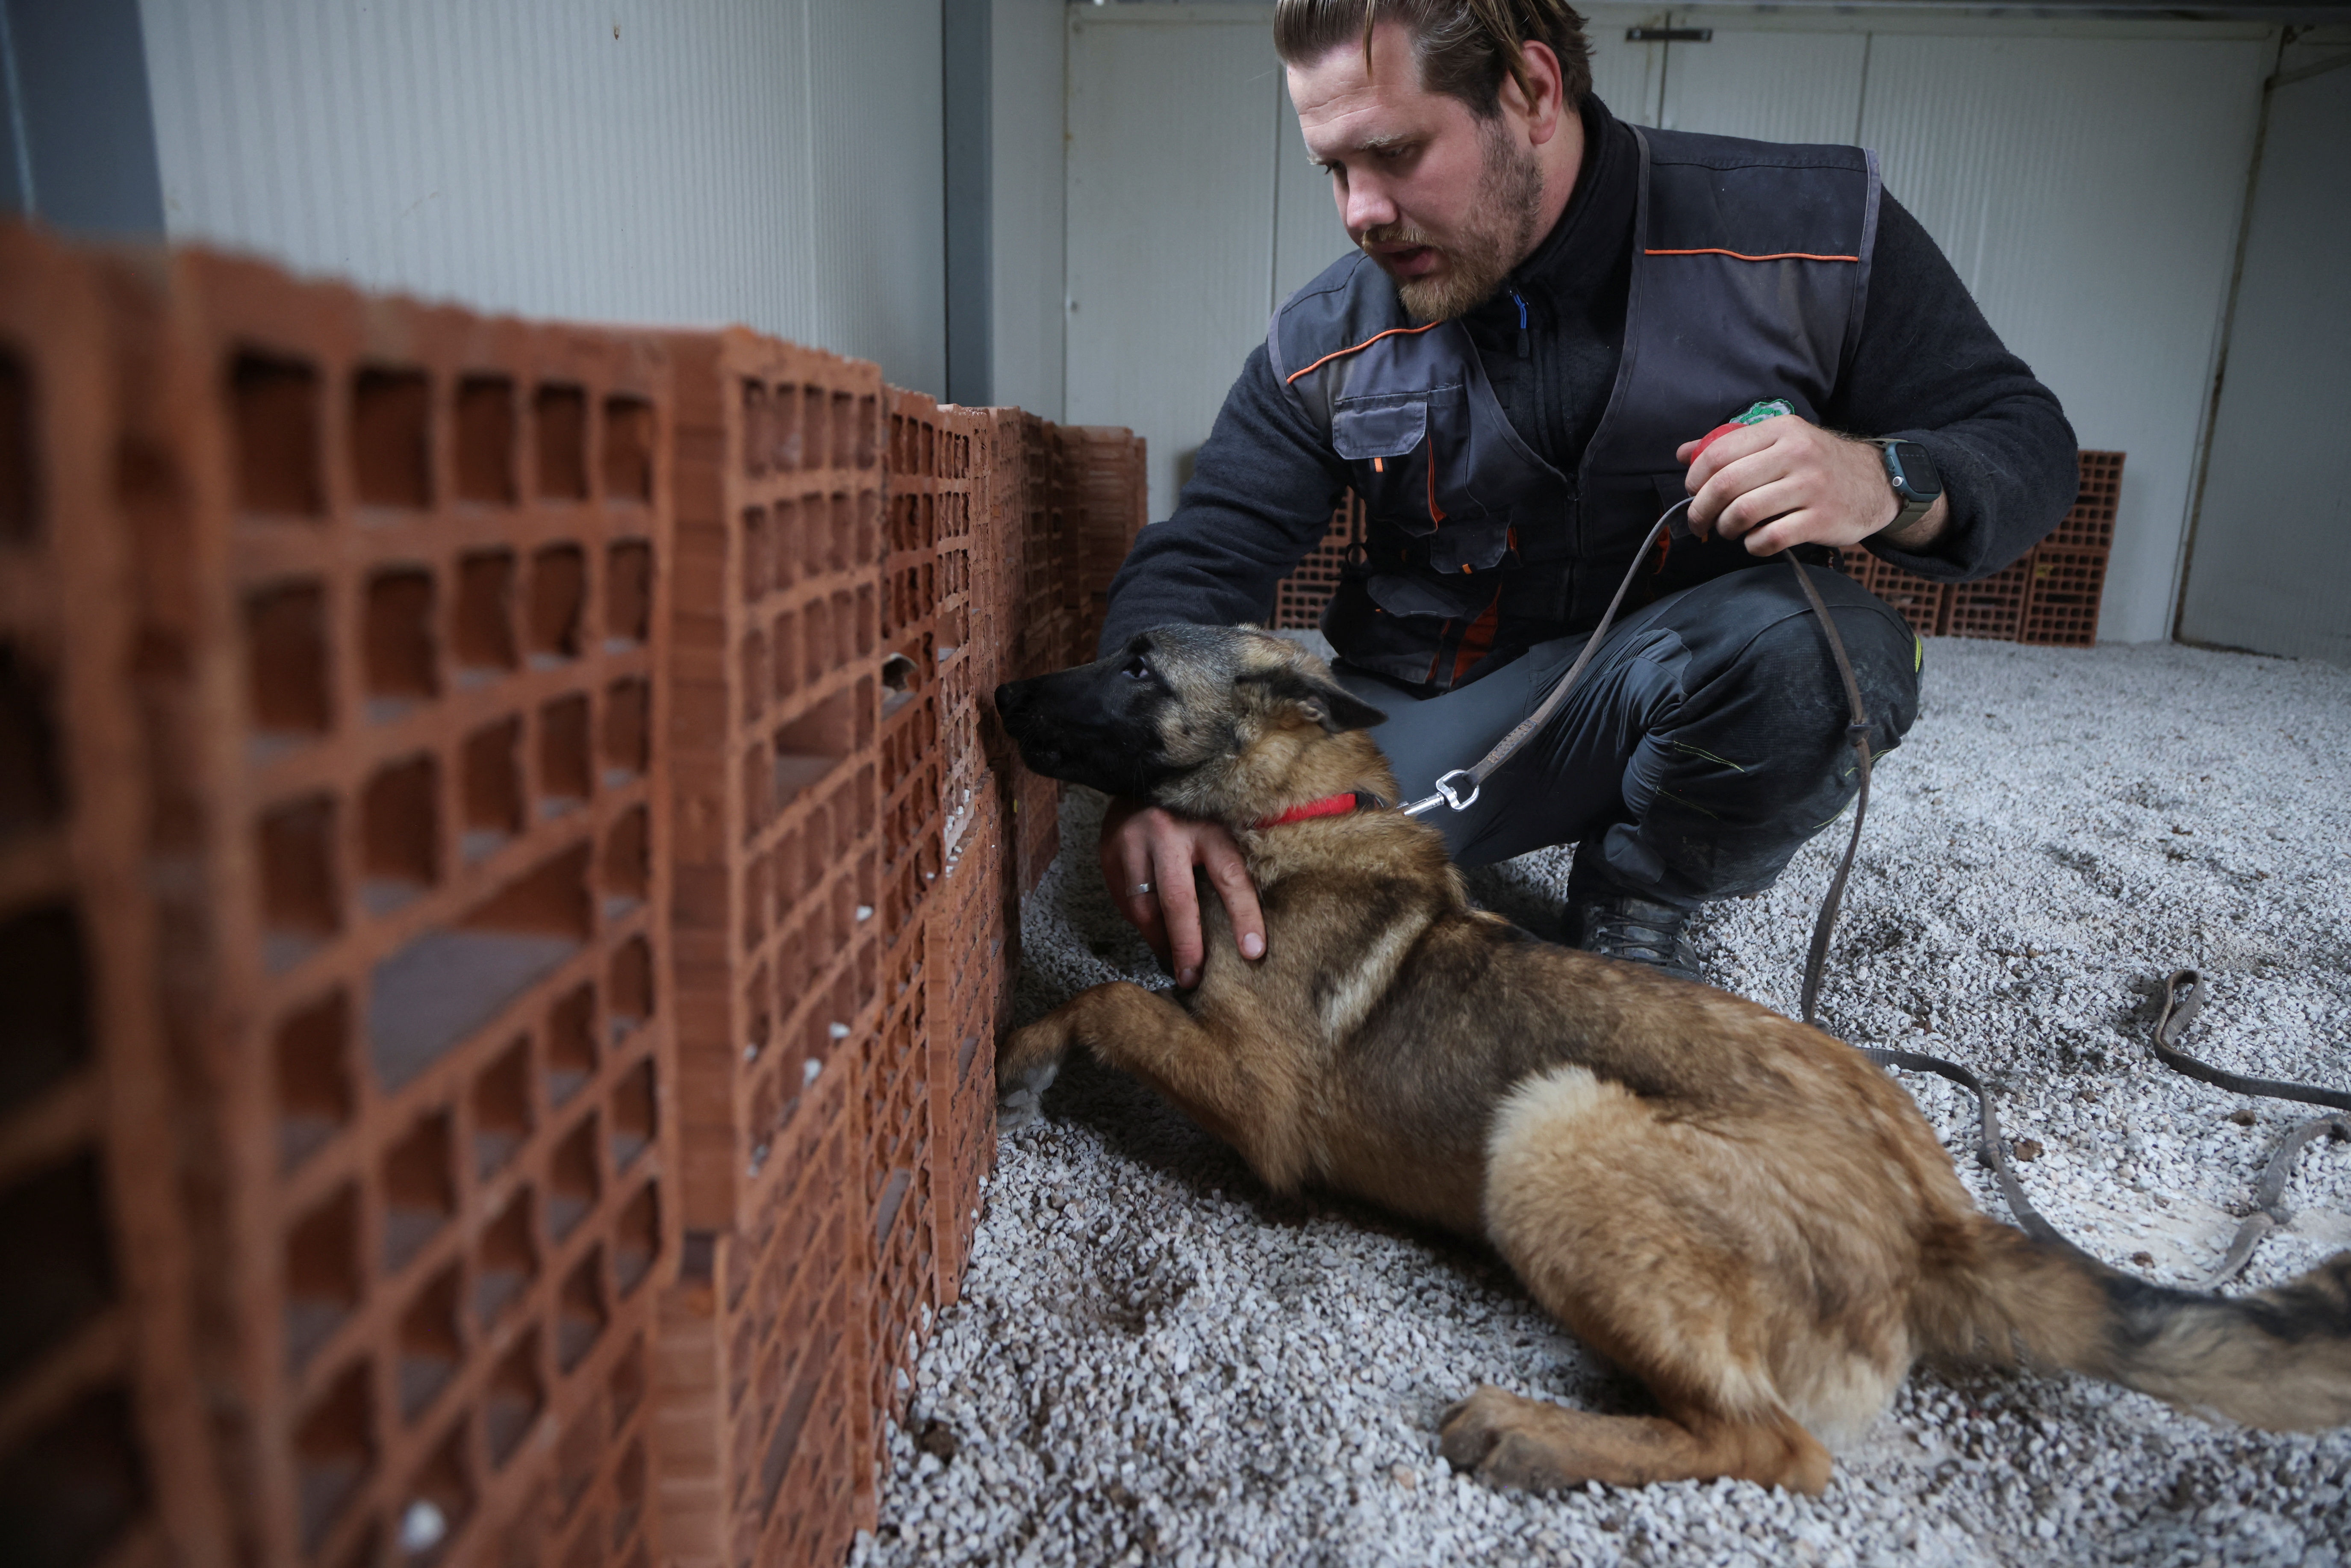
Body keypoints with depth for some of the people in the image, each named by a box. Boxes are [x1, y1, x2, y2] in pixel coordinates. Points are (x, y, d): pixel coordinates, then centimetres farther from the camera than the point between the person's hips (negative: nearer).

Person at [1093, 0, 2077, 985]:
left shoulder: (1815, 230, -10)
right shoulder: (1324, 344, -5)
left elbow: (2025, 440, -3)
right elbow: (1199, 561, -8)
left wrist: (1886, 484, -29)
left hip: (1721, 684, 0)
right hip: (1437, 710, 1)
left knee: (1813, 639, -35)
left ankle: (1633, 912, -4)